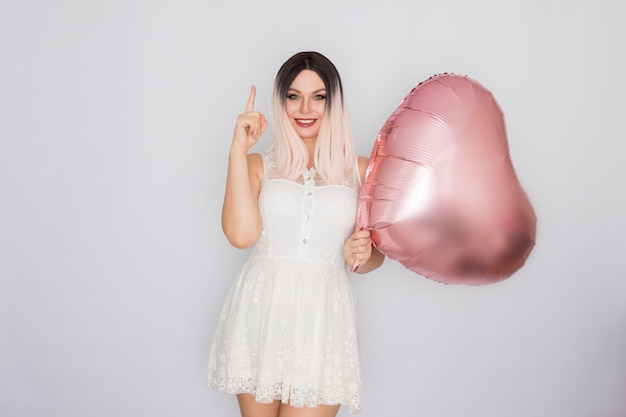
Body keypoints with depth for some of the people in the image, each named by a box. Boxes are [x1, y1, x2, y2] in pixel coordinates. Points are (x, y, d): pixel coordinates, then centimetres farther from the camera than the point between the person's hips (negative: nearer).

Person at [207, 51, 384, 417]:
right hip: (260, 315, 1)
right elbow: (241, 233, -12)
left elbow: (375, 254, 13)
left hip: (322, 318, 0)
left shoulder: (359, 170, 6)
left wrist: (360, 255, -11)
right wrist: (239, 149, -8)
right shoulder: (260, 165, 5)